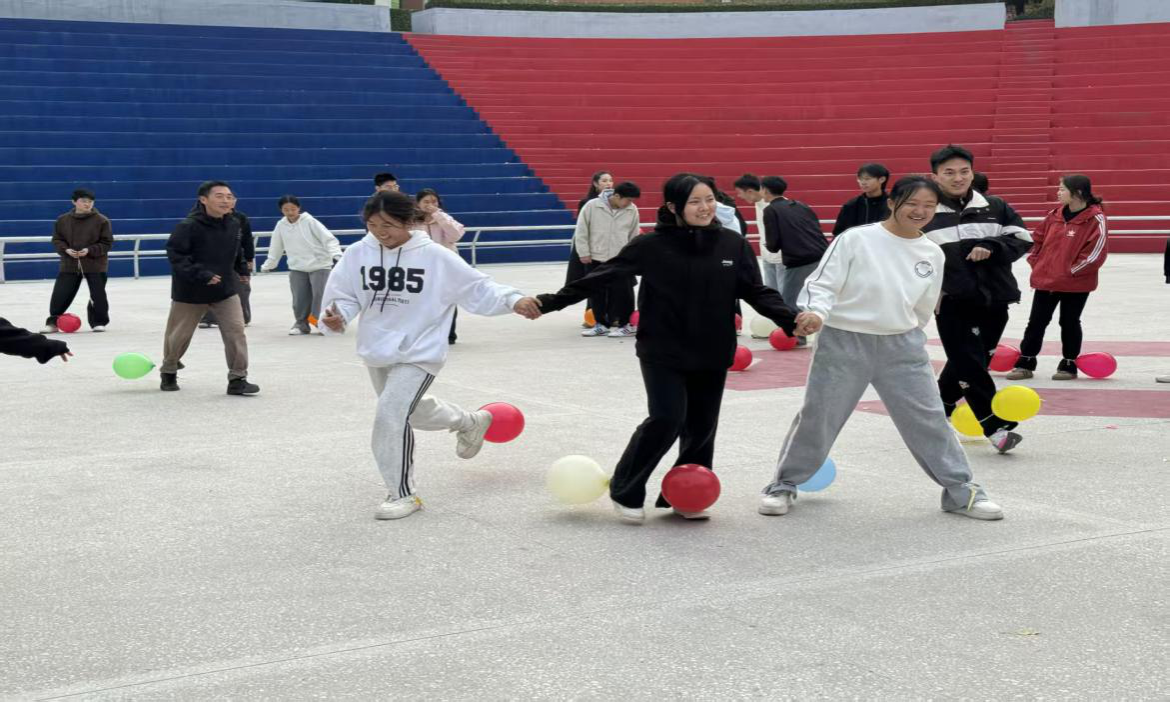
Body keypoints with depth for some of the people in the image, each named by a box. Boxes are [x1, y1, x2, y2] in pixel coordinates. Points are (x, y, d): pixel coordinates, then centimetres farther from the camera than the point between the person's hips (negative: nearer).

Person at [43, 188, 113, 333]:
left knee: (98, 295, 1)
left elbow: (107, 243, -7)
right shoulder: (63, 220, 1)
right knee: (60, 294, 0)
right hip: (69, 264, 2)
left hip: (95, 264, -2)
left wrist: (90, 250, -19)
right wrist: (66, 250, -13)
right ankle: (53, 323, 12)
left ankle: (98, 322, 17)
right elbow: (57, 240, 7)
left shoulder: (101, 220, -8)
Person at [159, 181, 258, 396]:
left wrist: (242, 268, 14)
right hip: (191, 292, -3)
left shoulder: (234, 224, -3)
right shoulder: (188, 226, -22)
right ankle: (169, 373, 38)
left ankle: (237, 379, -3)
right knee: (178, 336, 13)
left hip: (226, 289, 3)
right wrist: (199, 274, -30)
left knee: (236, 332, -11)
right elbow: (175, 254, -23)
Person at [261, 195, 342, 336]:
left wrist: (336, 254, -30)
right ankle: (301, 323, 19)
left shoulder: (310, 221, -12)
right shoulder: (281, 225, 1)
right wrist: (267, 265, 21)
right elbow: (276, 248, 14)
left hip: (319, 266, -4)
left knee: (321, 296, -7)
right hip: (297, 268, 4)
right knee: (300, 299, 3)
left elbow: (328, 238, -16)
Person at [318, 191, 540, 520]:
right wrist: (336, 317, -20)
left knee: (392, 415, -18)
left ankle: (403, 494, 0)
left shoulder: (435, 257, -15)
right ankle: (470, 422, 55)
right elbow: (345, 296, 1)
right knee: (412, 411, 25)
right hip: (376, 351, 6)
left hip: (418, 353, -6)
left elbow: (476, 287, -10)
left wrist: (513, 301, -22)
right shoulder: (357, 254, -7)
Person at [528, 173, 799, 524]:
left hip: (712, 354, 4)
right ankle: (625, 492, 7)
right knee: (667, 419, -13)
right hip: (663, 353, -3)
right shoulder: (652, 245, -9)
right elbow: (602, 276, -6)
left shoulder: (733, 245, -2)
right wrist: (552, 301, -11)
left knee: (701, 426, 7)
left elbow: (757, 292, 1)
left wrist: (791, 318, -16)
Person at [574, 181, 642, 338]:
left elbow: (634, 235, 8)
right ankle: (601, 324, 21)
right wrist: (584, 253, -5)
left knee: (623, 293, 0)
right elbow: (581, 231, -5)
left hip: (621, 260, 0)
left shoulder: (632, 210, -6)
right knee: (596, 292, 9)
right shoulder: (592, 206, -13)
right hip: (595, 259, 0)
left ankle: (626, 325, 10)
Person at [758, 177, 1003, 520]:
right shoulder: (856, 239, -11)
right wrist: (815, 314, -30)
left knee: (930, 419, 3)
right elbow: (822, 284, -12)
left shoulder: (933, 254, 3)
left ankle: (962, 492, 16)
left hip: (902, 346, 3)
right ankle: (783, 485, 22)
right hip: (843, 341, -3)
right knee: (817, 417, 4)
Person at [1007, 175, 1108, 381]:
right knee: (1036, 322, 7)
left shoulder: (1095, 219, -12)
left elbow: (1097, 251, -17)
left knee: (1069, 323, 7)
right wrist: (1035, 262, 7)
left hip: (1076, 284, -5)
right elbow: (1037, 238, 17)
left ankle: (1068, 365, 20)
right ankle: (1025, 363, 14)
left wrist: (1071, 271, -15)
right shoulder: (1055, 215, 6)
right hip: (1045, 280, 5)